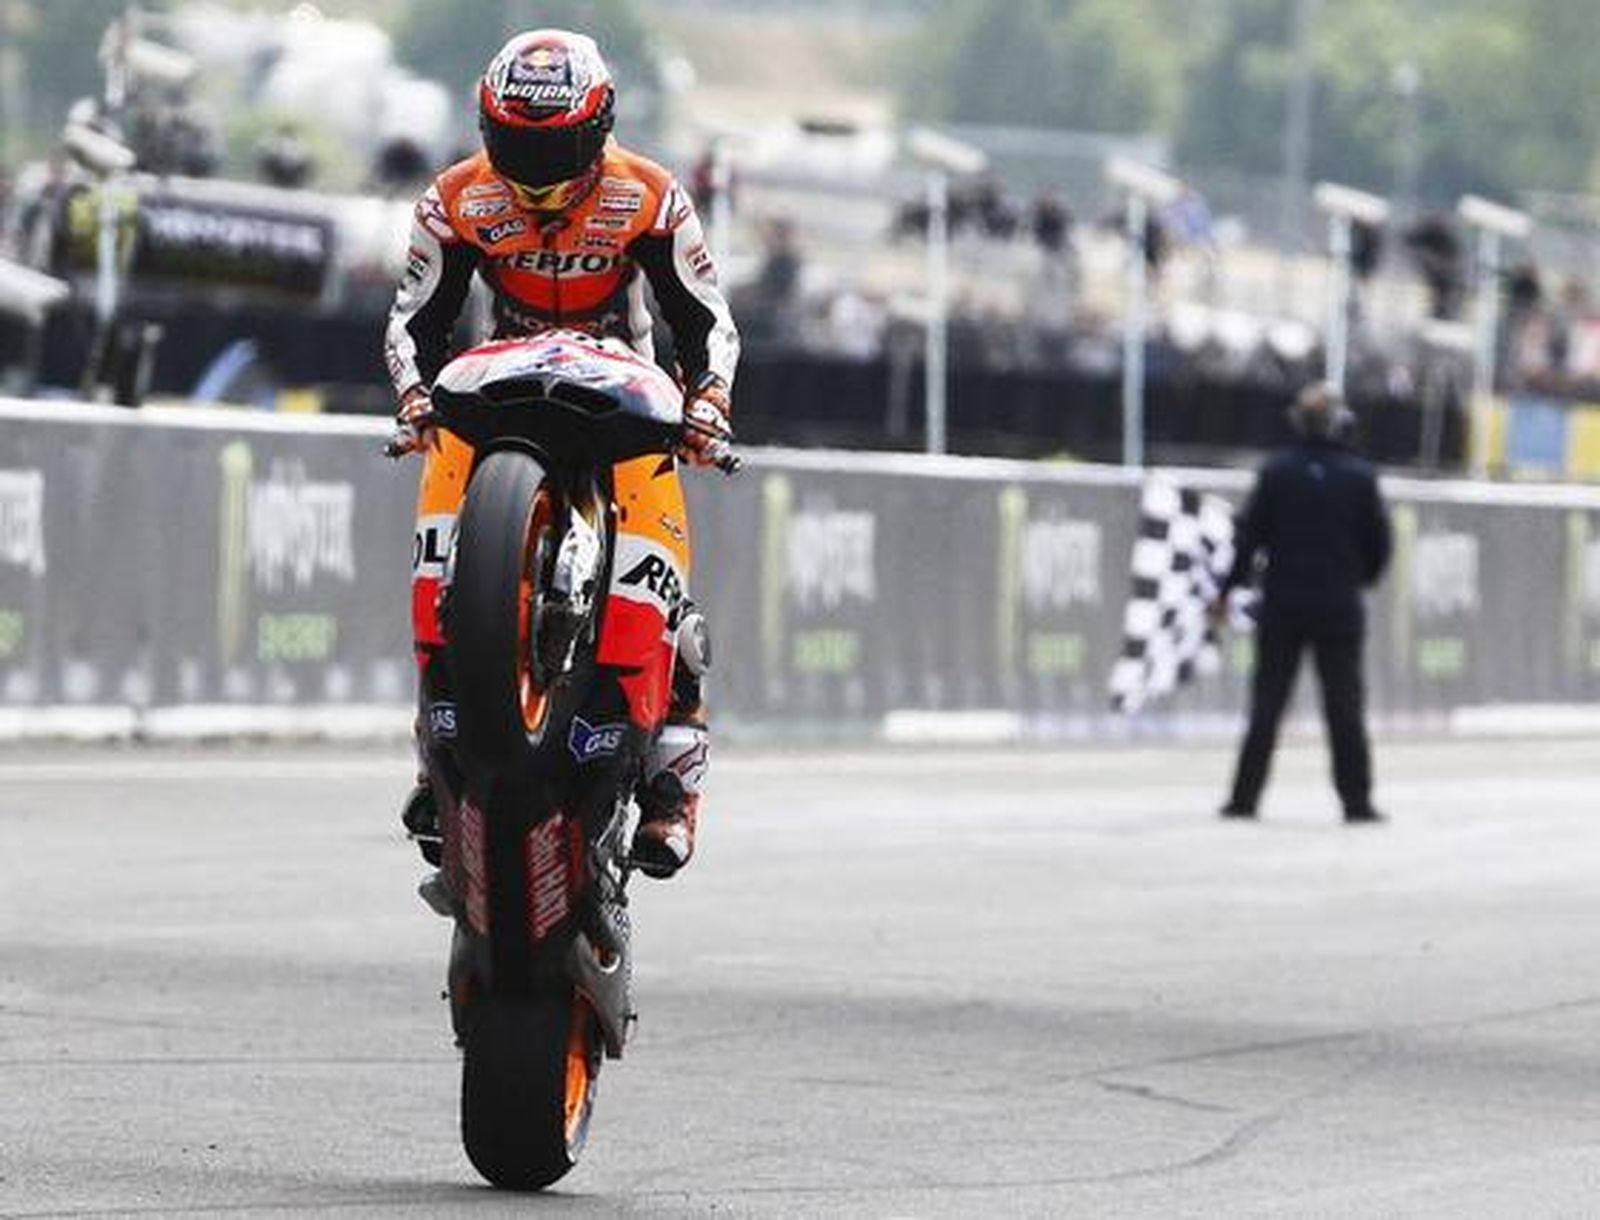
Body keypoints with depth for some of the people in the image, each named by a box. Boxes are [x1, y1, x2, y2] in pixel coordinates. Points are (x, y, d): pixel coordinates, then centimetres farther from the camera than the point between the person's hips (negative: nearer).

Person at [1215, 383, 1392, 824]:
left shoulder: (1277, 472, -4)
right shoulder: (1359, 476, -4)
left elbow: (1251, 534, -4)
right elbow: (1379, 541, 1)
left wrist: (1228, 590, 3)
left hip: (1282, 606, 1)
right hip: (1340, 607, -1)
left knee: (1267, 704, 6)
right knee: (1344, 707, 5)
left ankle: (1245, 797, 5)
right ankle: (1356, 800, 3)